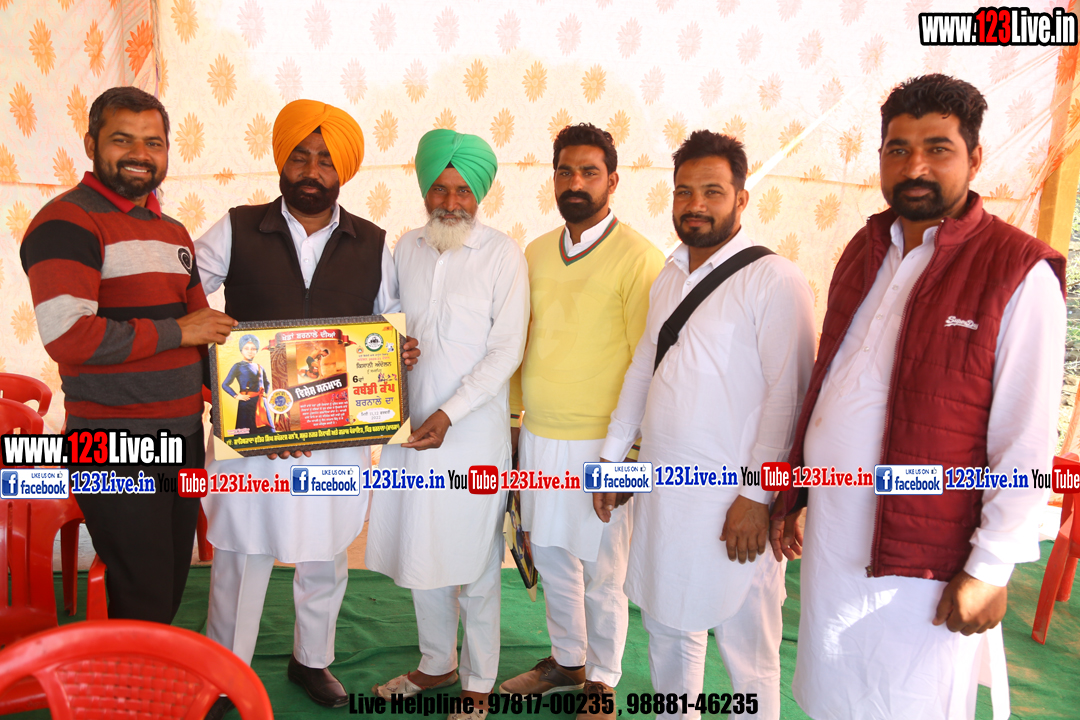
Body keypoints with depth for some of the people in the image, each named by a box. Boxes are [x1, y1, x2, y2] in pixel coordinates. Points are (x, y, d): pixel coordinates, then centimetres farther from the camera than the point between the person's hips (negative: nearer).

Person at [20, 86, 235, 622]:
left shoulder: (172, 232, 16)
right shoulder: (67, 221, -10)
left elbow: (205, 330, 21)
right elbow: (67, 336, -22)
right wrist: (176, 331, -13)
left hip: (184, 434, 8)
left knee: (171, 589, 17)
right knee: (143, 601, -1)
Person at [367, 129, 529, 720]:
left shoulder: (502, 254, -6)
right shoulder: (405, 249, 7)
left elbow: (506, 350, -10)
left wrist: (449, 414, -16)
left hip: (472, 431, -4)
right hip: (410, 428, 5)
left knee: (474, 564, 5)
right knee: (419, 554, 15)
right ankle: (437, 663, 36)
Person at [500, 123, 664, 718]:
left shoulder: (638, 259, -11)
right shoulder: (535, 254, 8)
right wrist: (511, 419, 13)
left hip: (599, 443, -6)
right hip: (537, 435, 6)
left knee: (601, 571, 8)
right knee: (551, 556, 18)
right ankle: (567, 660, 40)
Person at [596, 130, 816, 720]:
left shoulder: (774, 280, -11)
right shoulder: (668, 277, 11)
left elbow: (787, 394, -15)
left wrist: (757, 497, -16)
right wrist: (612, 456, 17)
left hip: (731, 498, -7)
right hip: (660, 488, 7)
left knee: (744, 647, 8)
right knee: (667, 626, 19)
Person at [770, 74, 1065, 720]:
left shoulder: (1019, 273, -12)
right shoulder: (865, 252, 8)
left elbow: (1027, 442, -13)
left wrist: (990, 569, -14)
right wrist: (793, 493, 14)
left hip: (921, 559, -6)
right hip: (829, 534, 6)